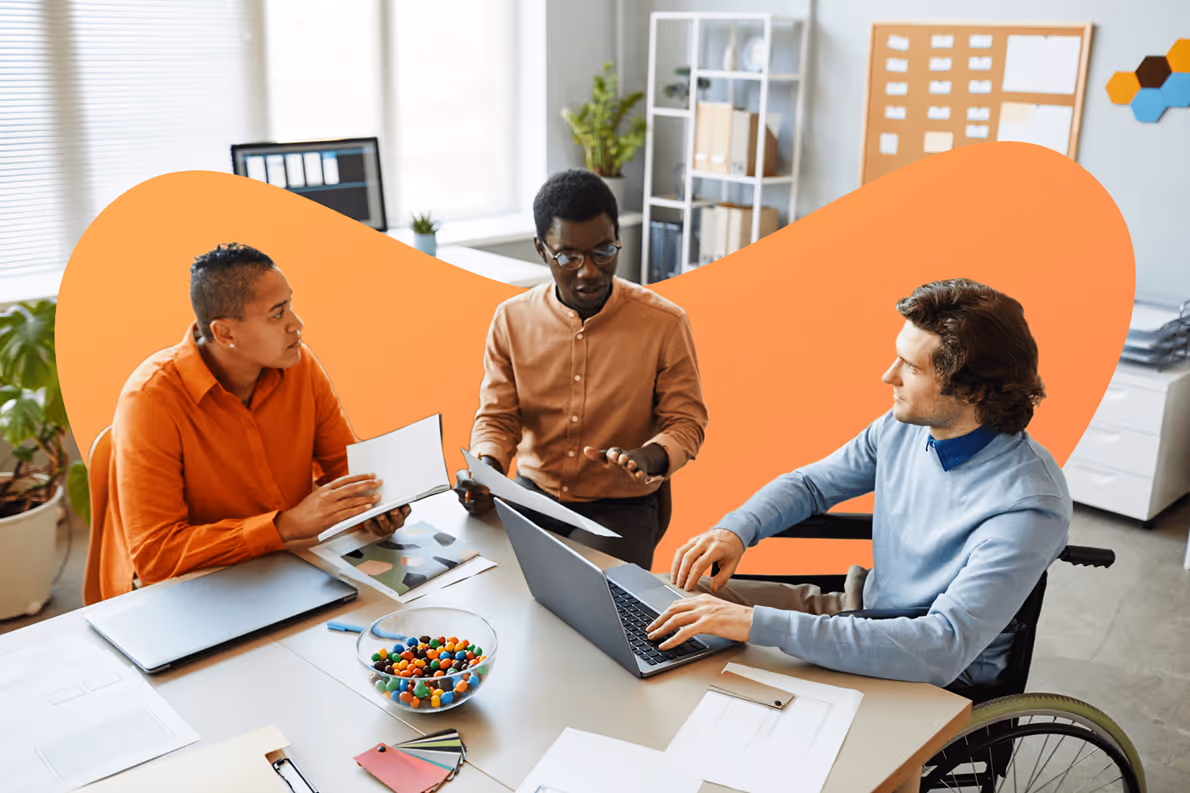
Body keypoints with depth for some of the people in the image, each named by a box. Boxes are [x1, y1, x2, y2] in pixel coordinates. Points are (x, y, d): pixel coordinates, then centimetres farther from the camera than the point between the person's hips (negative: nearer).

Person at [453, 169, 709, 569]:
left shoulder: (664, 323, -9)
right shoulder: (512, 319, -1)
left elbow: (686, 421, -2)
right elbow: (496, 417, 5)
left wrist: (647, 458, -24)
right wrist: (487, 469, -18)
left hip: (620, 506, -3)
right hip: (532, 492, 3)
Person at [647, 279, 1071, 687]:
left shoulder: (1029, 507, -30)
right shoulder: (904, 426, -6)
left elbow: (941, 651, -38)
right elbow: (810, 484, 10)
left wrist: (759, 624, -43)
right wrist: (734, 530, -13)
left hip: (935, 685, -7)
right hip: (863, 608, 7)